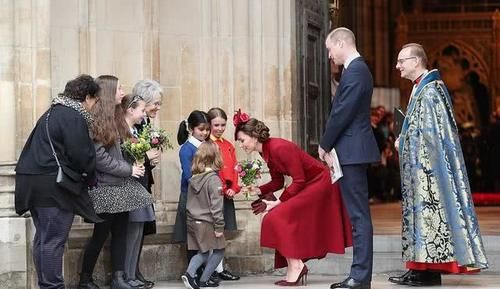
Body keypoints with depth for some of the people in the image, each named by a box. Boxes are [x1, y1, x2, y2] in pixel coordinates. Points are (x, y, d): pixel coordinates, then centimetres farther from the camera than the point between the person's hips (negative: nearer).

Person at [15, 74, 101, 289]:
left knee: (43, 238, 14)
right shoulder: (74, 117, -13)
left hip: (32, 180, 10)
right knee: (53, 241, -7)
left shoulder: (53, 112, 18)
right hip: (53, 185, -10)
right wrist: (90, 175, 1)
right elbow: (81, 154, -18)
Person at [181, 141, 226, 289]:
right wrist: (219, 227, -13)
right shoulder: (214, 180, -16)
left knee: (203, 252, 17)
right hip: (207, 223, -7)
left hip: (193, 221, 7)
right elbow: (216, 206, -18)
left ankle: (189, 273, -4)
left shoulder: (193, 179, 5)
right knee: (218, 250, 10)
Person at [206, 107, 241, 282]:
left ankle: (218, 268, 13)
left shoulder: (229, 146, 15)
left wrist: (234, 188, -4)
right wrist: (223, 190, -13)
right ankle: (219, 270, -2)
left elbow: (234, 169, 11)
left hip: (228, 194, 6)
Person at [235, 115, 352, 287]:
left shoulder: (279, 148, -26)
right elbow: (278, 182, 8)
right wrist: (257, 190, -8)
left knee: (280, 218, -15)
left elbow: (299, 180, -24)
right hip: (306, 186, 10)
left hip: (319, 183, -10)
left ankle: (295, 266, -12)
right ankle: (297, 266, 13)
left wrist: (278, 202, -21)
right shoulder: (265, 151, 2)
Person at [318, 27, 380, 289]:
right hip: (353, 152, 10)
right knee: (357, 214, 11)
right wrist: (329, 145, 11)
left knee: (359, 215, -8)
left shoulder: (355, 71, -14)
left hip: (352, 151, -10)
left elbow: (343, 113, -18)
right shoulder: (357, 69, 18)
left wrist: (324, 145, -8)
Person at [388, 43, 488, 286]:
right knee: (422, 210, 9)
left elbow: (431, 132, -18)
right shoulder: (422, 88, 16)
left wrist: (402, 142, -9)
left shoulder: (429, 90, -15)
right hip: (423, 166, 10)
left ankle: (428, 271, -4)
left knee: (428, 210, -7)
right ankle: (424, 267, 12)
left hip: (428, 164, -10)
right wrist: (403, 140, 10)